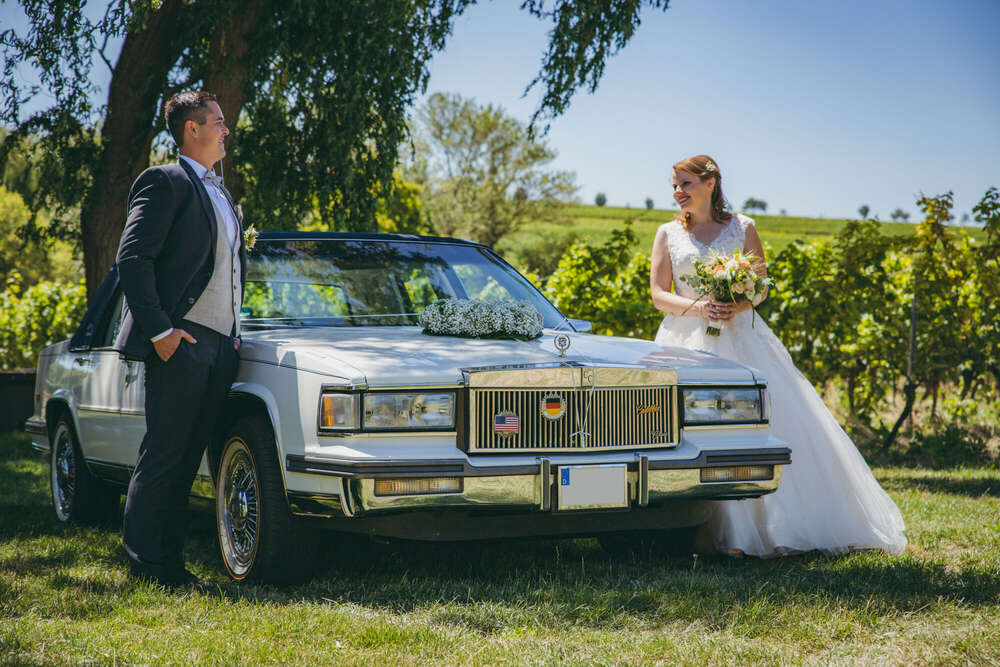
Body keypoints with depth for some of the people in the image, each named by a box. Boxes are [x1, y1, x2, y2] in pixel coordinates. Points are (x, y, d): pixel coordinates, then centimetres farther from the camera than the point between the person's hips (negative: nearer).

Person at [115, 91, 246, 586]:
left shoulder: (221, 195, 22)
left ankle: (170, 559, 13)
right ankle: (143, 561, 1)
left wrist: (233, 331, 15)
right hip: (180, 341, -8)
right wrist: (159, 330, -17)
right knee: (163, 455, -4)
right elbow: (132, 259, -12)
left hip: (220, 344, 8)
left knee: (188, 456, 8)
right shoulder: (165, 182, -4)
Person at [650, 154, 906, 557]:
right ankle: (706, 531, -13)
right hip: (687, 338, 0)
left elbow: (761, 287, 9)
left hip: (739, 336, 0)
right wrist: (697, 306, -14)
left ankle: (788, 524, 1)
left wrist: (735, 307, -12)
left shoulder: (742, 228, 9)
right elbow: (659, 295, 5)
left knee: (771, 422, -7)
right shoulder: (668, 234, 10)